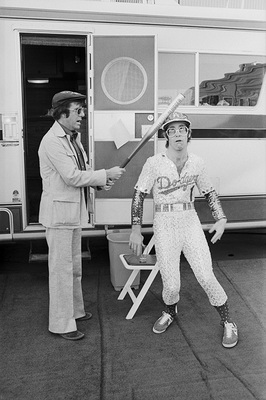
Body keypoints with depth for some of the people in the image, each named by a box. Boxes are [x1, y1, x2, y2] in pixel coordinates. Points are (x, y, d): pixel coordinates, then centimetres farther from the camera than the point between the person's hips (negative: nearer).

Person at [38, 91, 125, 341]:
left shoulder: (74, 137, 12)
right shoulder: (52, 141, -18)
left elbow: (82, 169, 17)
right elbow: (72, 177, -24)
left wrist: (100, 182, -2)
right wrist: (106, 174, -17)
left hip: (74, 211, 10)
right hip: (59, 211, -10)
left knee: (74, 265, 20)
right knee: (61, 269, 0)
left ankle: (74, 310, 36)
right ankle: (61, 324, 15)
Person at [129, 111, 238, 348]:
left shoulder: (197, 163, 1)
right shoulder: (154, 163, -8)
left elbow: (209, 192, 13)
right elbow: (139, 195, -3)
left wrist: (221, 219, 1)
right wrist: (136, 229, -7)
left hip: (191, 224, 2)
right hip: (164, 225, -1)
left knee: (206, 277, -5)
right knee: (171, 285, -1)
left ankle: (228, 323, 19)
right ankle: (170, 312, 36)